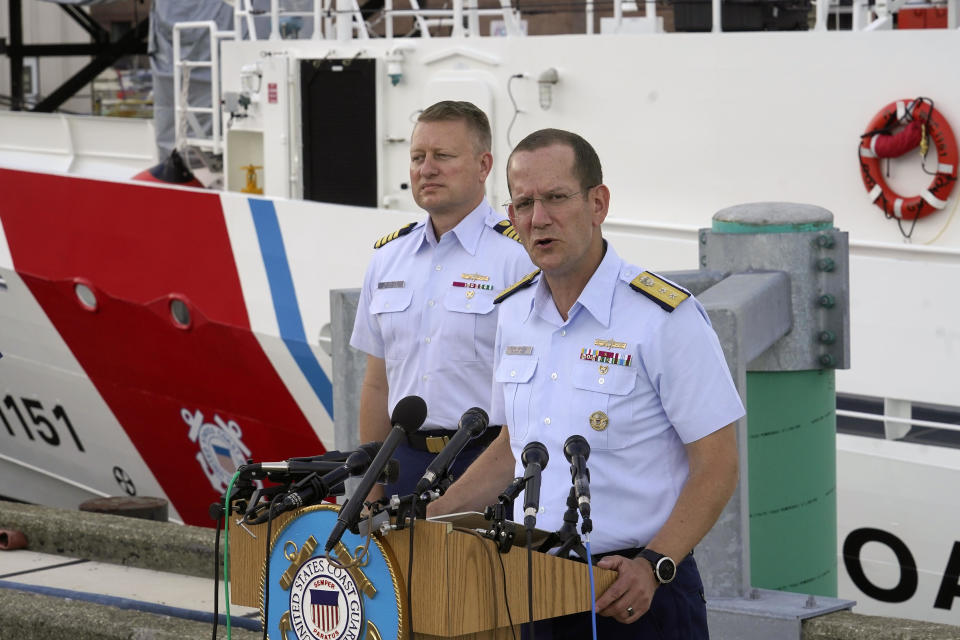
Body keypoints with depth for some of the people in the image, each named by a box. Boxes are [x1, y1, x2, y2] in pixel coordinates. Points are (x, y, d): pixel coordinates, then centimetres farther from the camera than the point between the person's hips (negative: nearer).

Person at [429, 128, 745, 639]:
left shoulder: (666, 317, -12)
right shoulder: (514, 311, 7)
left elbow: (716, 466, -13)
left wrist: (654, 566, -23)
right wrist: (425, 521, 10)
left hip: (638, 595, -5)